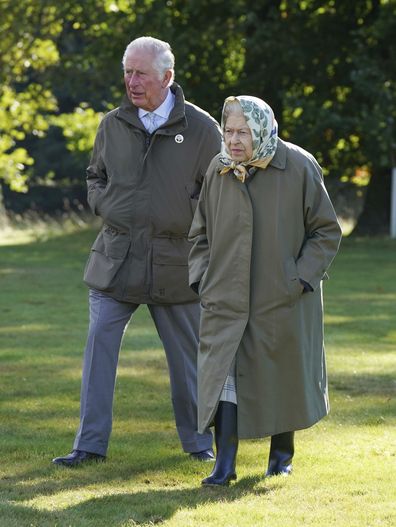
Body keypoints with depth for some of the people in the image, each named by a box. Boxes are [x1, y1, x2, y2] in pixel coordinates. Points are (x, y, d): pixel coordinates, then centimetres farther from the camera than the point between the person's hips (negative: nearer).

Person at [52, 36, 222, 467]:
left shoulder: (200, 128, -4)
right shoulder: (113, 125, 5)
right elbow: (95, 176, 20)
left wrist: (187, 220, -7)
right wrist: (104, 208, 2)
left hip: (174, 263, -2)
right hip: (116, 258, 2)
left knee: (187, 354, 9)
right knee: (99, 346, -5)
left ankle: (198, 441, 25)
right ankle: (90, 444, 0)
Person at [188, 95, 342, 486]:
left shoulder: (299, 167, -9)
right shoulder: (218, 171, 1)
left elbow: (326, 232, -3)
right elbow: (201, 233, 13)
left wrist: (301, 278, -11)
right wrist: (202, 277, 1)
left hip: (282, 299, -2)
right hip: (226, 299, 2)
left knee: (284, 376, 11)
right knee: (223, 373, -8)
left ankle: (282, 452, 31)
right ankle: (224, 464, -7)